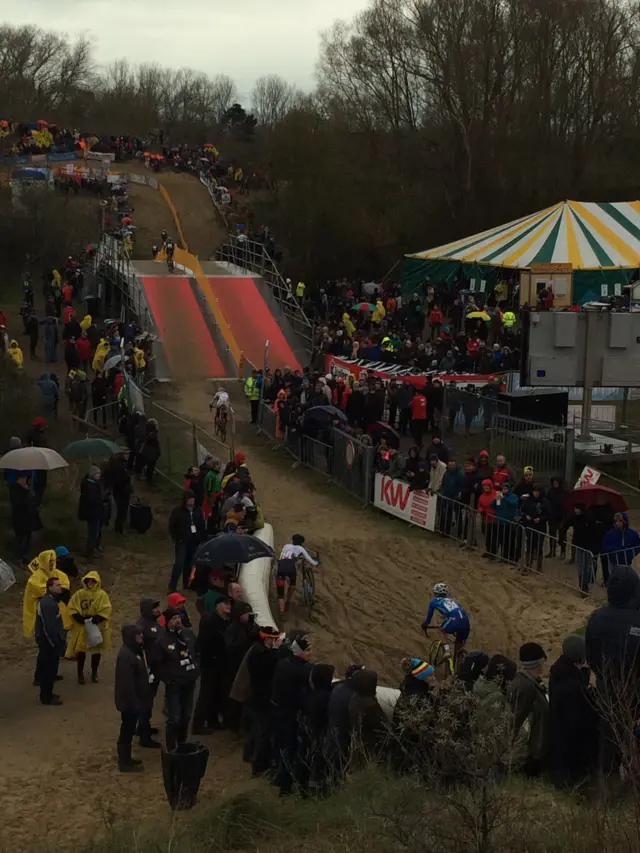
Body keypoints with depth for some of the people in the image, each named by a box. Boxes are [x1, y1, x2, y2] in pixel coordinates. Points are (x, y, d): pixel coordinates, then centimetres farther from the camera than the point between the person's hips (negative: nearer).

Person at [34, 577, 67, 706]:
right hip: (49, 642, -10)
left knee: (46, 669, 19)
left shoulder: (48, 600, 11)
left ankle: (46, 693, 30)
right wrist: (57, 644, -21)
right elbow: (50, 627, -27)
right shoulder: (48, 604, -25)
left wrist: (59, 642, 20)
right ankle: (47, 697, 8)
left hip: (47, 640, 10)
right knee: (49, 670, -1)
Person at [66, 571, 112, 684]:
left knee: (96, 651, 9)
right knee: (80, 650, 3)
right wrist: (79, 618, -16)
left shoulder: (102, 594, -6)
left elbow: (106, 611, -12)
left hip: (96, 627, -1)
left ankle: (94, 673, 24)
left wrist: (95, 619, -24)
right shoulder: (79, 594, -1)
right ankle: (80, 674, 16)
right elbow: (72, 607, -1)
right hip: (81, 627, 1)